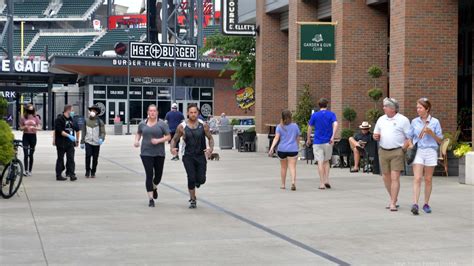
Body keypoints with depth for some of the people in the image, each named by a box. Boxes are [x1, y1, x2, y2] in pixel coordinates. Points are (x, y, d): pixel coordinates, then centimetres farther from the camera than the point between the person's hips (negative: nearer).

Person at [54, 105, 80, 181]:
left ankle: (71, 174, -6)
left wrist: (77, 140, 22)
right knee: (60, 159, 3)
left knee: (71, 159, -3)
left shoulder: (72, 120, 13)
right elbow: (60, 131, -17)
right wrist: (69, 136, -26)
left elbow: (77, 130, 24)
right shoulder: (59, 119, -7)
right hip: (61, 143, -5)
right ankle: (58, 175, 9)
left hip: (70, 143, 5)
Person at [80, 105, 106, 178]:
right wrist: (82, 142, 11)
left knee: (95, 158, 5)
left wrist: (101, 139, -22)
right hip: (88, 142, 0)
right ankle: (87, 171, -1)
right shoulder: (86, 121, 6)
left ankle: (93, 172, 17)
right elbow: (83, 132, 12)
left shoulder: (100, 122, 0)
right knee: (88, 156, -15)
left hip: (96, 143, 0)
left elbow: (103, 132, -2)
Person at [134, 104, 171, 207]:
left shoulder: (162, 124, -2)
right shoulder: (142, 124, 5)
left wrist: (159, 140, -16)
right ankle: (150, 198, -3)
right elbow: (138, 133, 22)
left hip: (159, 153, 0)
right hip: (146, 153, 0)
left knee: (158, 174, 10)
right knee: (149, 175, -7)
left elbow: (168, 137, -2)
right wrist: (136, 140, 3)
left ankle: (154, 188, 45)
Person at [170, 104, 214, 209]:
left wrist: (211, 148, -13)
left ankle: (195, 184, 36)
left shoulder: (203, 125, -1)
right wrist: (172, 148, -15)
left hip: (201, 155, 1)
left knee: (201, 179, -4)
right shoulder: (182, 126, -3)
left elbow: (210, 138, 6)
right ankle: (193, 200, 11)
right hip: (188, 156, -1)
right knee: (191, 178, -8)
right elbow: (174, 139, 6)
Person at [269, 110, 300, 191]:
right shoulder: (295, 126, 4)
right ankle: (293, 181, -27)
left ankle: (283, 184, 23)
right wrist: (296, 146, 29)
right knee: (292, 167, -6)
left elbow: (276, 138, -12)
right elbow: (298, 138, 12)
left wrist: (272, 148, -18)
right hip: (293, 150, 0)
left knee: (283, 167, 15)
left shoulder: (279, 127, 0)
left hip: (282, 150, 1)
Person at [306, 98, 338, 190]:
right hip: (328, 142, 1)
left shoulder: (314, 115, 3)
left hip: (317, 142, -1)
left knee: (320, 162, -2)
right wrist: (332, 137, -17)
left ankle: (322, 183, -7)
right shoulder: (331, 114, 3)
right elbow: (335, 124, -14)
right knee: (326, 161, 17)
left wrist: (308, 139, 19)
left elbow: (310, 127, 7)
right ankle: (326, 180, 5)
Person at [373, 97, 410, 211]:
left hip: (397, 152, -5)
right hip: (383, 152, 5)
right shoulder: (381, 119, 12)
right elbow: (376, 135, 21)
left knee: (395, 177, -9)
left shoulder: (403, 120, -4)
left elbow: (409, 137, -5)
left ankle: (393, 203, -9)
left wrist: (403, 148, -14)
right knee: (386, 177, 9)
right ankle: (394, 199, 26)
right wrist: (375, 136, -2)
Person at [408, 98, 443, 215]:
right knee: (417, 179, -11)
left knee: (428, 179, 6)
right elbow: (410, 137, 15)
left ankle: (426, 204, 18)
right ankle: (415, 204, -18)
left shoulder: (435, 122, 2)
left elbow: (440, 140, 5)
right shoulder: (414, 122, 7)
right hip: (417, 151, 0)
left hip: (430, 151, 0)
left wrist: (431, 133, -11)